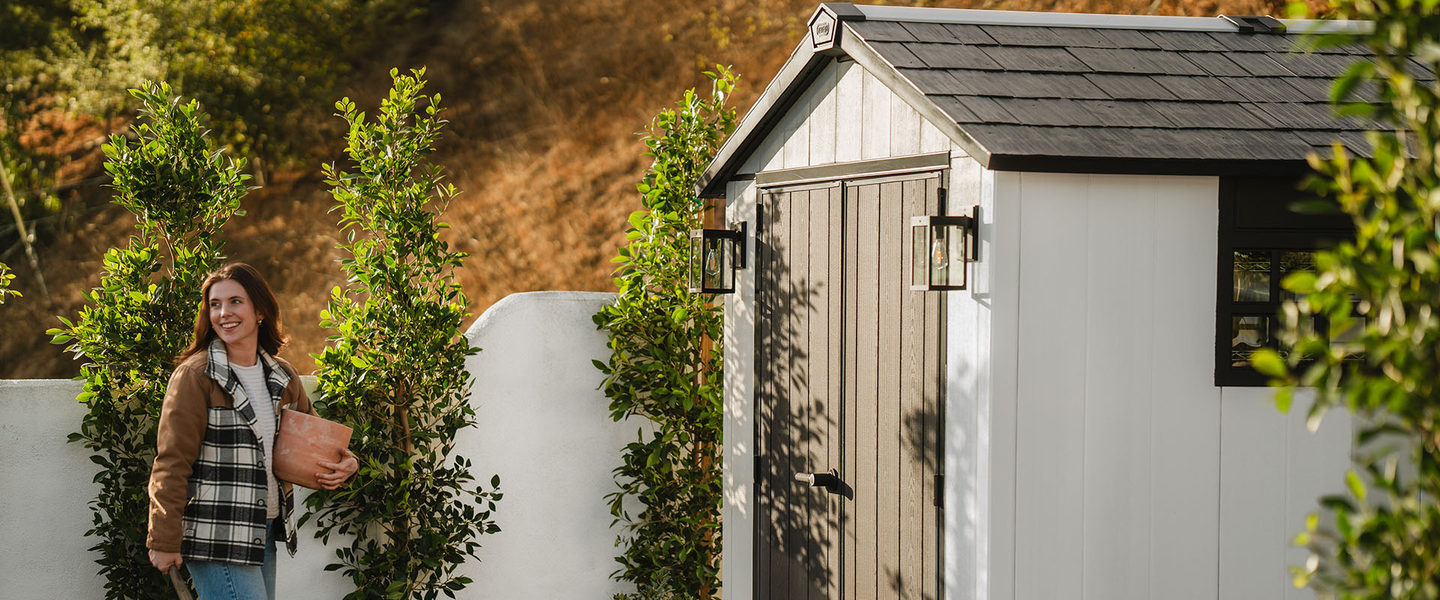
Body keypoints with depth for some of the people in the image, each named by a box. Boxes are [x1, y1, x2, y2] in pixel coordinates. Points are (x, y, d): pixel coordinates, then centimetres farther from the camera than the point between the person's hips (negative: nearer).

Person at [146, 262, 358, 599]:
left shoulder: (282, 377, 10)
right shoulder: (195, 375, -8)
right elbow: (172, 463, -10)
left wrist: (345, 463, 1)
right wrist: (165, 541, -13)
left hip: (266, 532, 7)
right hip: (216, 538, -7)